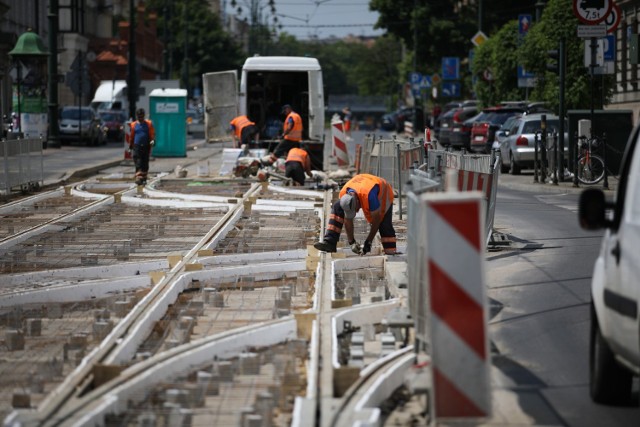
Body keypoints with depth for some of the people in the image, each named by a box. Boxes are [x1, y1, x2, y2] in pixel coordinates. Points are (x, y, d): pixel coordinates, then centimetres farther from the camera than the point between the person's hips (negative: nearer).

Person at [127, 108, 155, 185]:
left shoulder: (149, 124, 7)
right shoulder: (133, 125, 8)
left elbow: (152, 134, 4)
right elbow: (131, 136, 13)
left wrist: (152, 140, -16)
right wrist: (130, 146, 14)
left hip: (146, 146, 1)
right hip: (137, 146, -1)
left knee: (145, 164, 8)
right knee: (138, 163, -12)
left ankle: (144, 178, 20)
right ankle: (138, 178, -19)